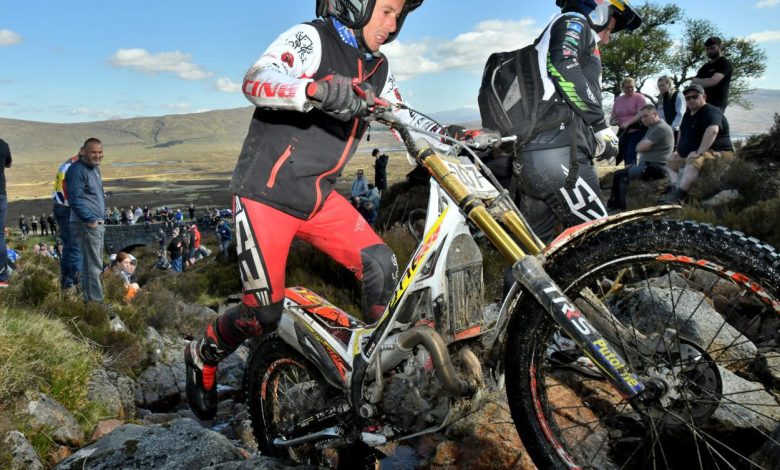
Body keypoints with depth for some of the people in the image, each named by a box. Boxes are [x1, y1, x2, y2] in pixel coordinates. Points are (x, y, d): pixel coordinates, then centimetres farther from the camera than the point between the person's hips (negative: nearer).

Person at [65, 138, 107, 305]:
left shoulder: (95, 168, 16)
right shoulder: (77, 170, -14)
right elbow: (75, 199, -20)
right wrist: (90, 220, -21)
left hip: (97, 223, 10)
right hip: (87, 225, -10)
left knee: (94, 264, 16)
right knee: (93, 266, -8)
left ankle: (89, 298, 26)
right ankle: (96, 303, -4)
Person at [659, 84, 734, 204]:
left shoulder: (711, 112, -17)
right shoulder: (688, 114, 14)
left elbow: (712, 131, -37)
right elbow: (682, 132, 32)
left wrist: (699, 152, -40)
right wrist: (679, 150, 18)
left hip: (717, 153, -11)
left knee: (694, 161, -39)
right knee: (671, 161, 16)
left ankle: (677, 196, -45)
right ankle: (676, 189, -8)